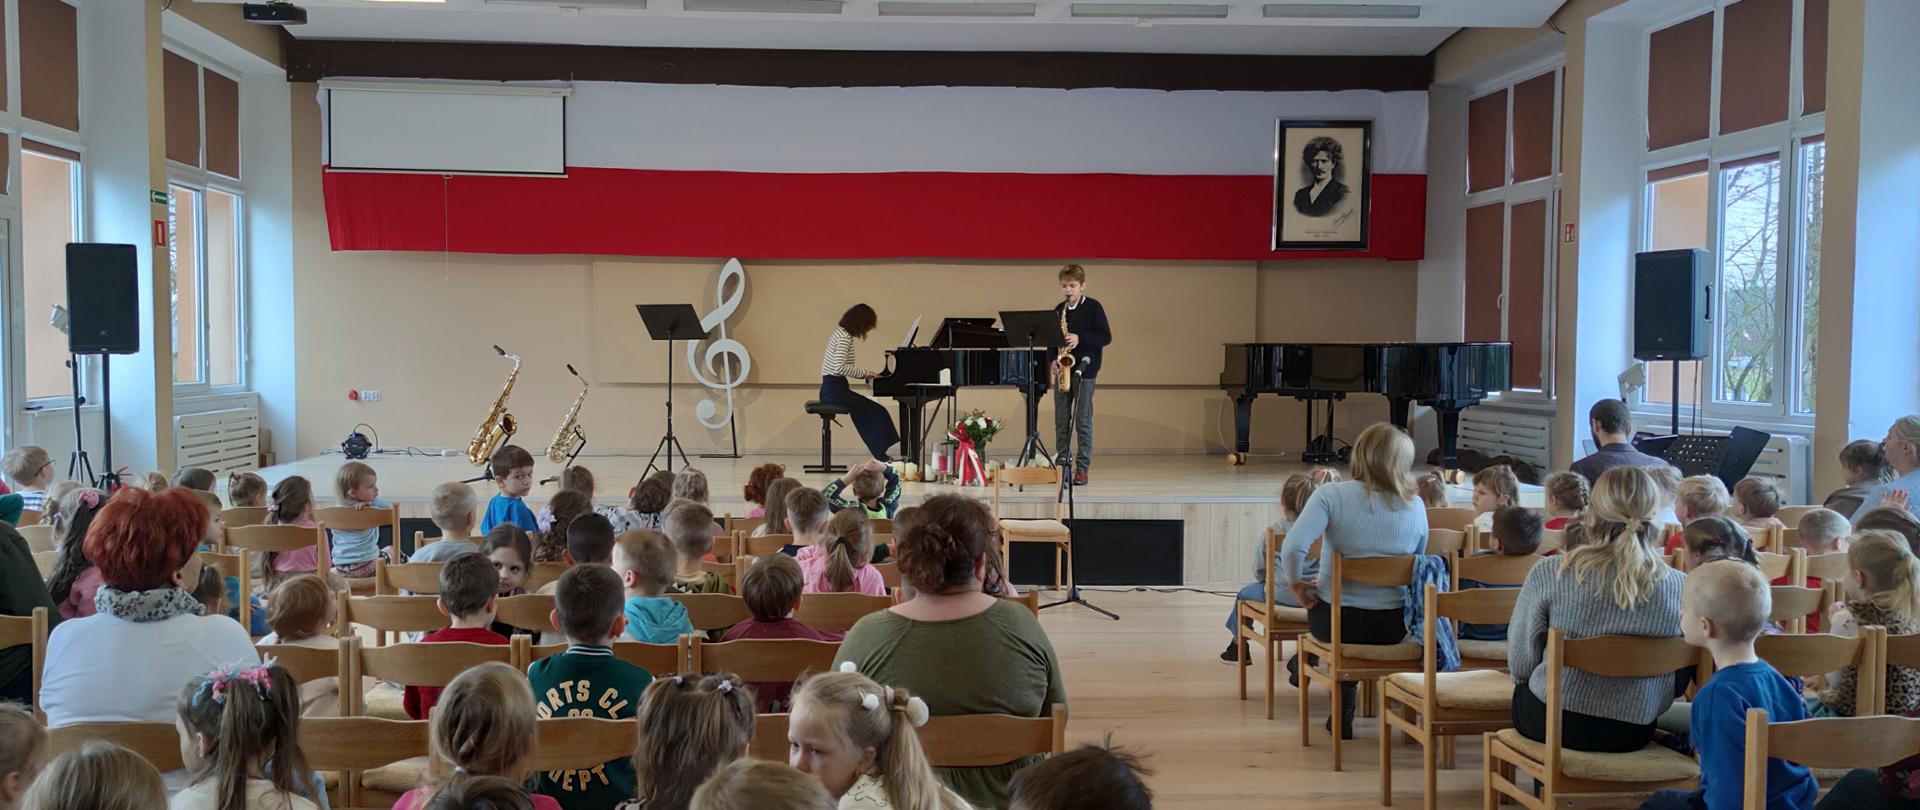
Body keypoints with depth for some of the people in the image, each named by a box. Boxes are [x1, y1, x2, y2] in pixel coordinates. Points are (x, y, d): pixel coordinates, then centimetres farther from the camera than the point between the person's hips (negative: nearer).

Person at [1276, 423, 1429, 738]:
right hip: (1392, 626, 2)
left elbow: (1292, 548, -26)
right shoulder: (1415, 507, -5)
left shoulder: (1331, 495, -14)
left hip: (1336, 620, -2)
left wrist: (1296, 583, -7)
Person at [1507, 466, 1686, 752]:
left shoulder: (1549, 575, -17)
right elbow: (1676, 680, 0)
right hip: (1633, 734, 3)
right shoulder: (1680, 586, -12)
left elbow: (1520, 665, -7)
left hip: (1550, 723, -2)